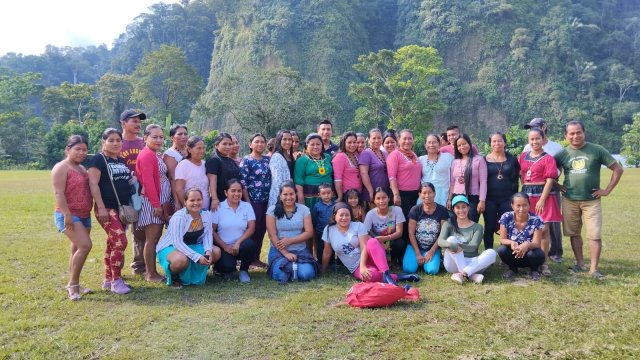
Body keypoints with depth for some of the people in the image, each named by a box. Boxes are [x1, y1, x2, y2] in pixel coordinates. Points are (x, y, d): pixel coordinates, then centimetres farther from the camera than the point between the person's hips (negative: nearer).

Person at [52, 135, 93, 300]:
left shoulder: (82, 168, 15)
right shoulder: (61, 168, -10)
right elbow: (59, 193, -18)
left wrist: (91, 210, 19)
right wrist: (67, 214, -24)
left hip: (84, 215, 9)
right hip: (68, 215, -9)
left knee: (78, 249, 11)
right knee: (85, 245, -19)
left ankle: (73, 285, 20)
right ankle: (73, 284, -8)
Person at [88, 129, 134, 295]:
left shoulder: (122, 160, 15)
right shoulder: (98, 159, -7)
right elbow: (93, 184, -15)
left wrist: (133, 181, 8)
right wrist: (101, 207, -20)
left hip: (123, 208, 8)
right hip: (107, 209, -7)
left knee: (113, 243, 12)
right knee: (120, 242, -16)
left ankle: (108, 279, 22)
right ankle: (116, 281, -5)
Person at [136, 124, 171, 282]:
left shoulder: (155, 155, 18)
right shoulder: (147, 155, -12)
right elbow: (147, 181, -20)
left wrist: (164, 203, 16)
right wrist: (156, 204, -20)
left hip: (160, 202, 10)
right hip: (152, 203, -10)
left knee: (156, 238, 12)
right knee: (152, 239, -4)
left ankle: (151, 272, 18)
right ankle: (151, 274, 2)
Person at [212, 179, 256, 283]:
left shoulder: (247, 206, 5)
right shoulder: (218, 207, 0)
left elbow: (251, 228, -4)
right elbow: (212, 231, -4)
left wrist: (238, 243, -17)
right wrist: (225, 246, -13)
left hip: (240, 245, 2)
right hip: (224, 246, -2)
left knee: (250, 244, -32)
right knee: (227, 266, -30)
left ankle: (244, 270, -3)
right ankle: (226, 270, 11)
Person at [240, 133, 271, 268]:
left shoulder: (267, 160, 11)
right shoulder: (246, 161, -5)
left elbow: (271, 180, 16)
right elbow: (242, 183, -10)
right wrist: (247, 202, -13)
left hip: (267, 200, 5)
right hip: (253, 200, -5)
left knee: (262, 229, 8)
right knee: (253, 229, -3)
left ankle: (256, 257, 19)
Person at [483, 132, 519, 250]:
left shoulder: (512, 159, 6)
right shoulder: (485, 160, 4)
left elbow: (516, 179, 7)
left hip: (507, 199, 0)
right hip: (490, 200, 0)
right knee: (489, 228, 5)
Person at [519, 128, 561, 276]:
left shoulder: (548, 158, -4)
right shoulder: (523, 156, 10)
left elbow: (550, 180, -10)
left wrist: (542, 200, -15)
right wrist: (524, 190, 10)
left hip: (543, 195, -4)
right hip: (526, 195, 4)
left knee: (543, 229, -4)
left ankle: (543, 263, 4)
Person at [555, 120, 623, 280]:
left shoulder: (597, 150, -4)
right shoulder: (562, 154, 1)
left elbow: (618, 169, -1)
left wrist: (607, 190, -5)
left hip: (592, 200, -2)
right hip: (569, 200, 2)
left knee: (595, 235, -5)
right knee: (574, 234, 10)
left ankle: (594, 268, 2)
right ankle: (580, 263, 23)